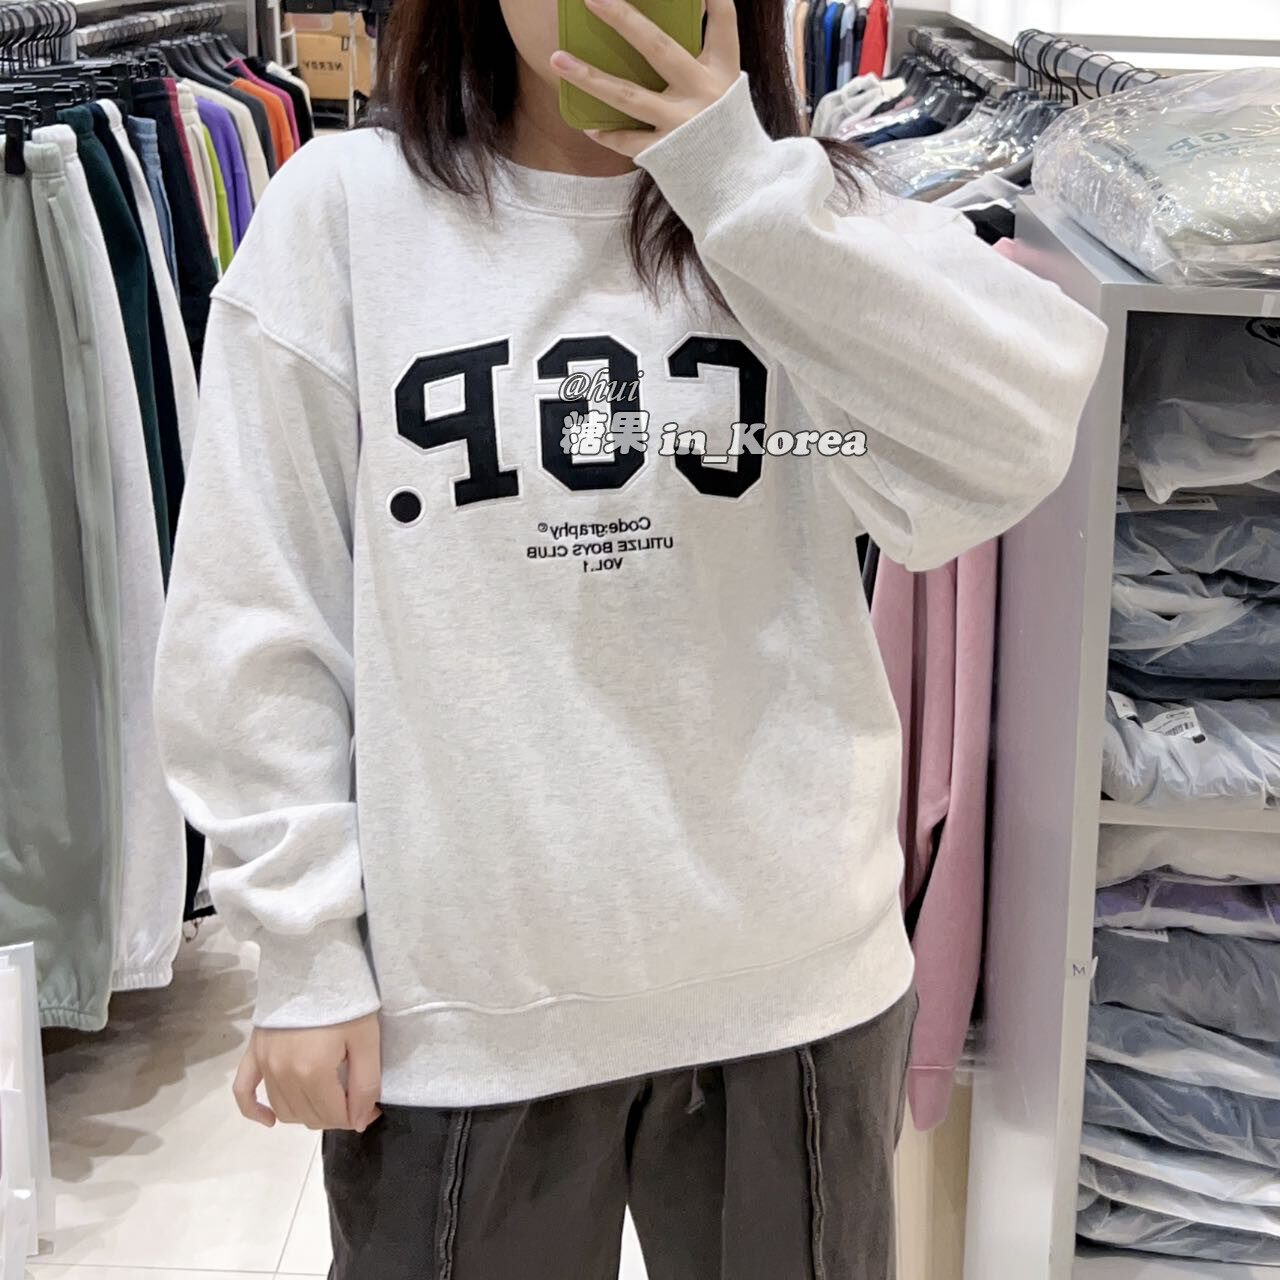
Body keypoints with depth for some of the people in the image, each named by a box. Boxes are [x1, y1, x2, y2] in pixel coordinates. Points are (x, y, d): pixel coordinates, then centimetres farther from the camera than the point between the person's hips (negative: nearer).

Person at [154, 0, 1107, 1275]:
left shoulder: (803, 216, 2)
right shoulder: (343, 207, -3)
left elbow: (1013, 446, -15)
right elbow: (255, 618, -2)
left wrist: (742, 177, -16)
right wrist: (303, 947, -3)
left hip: (793, 982, 2)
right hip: (451, 1001, -1)